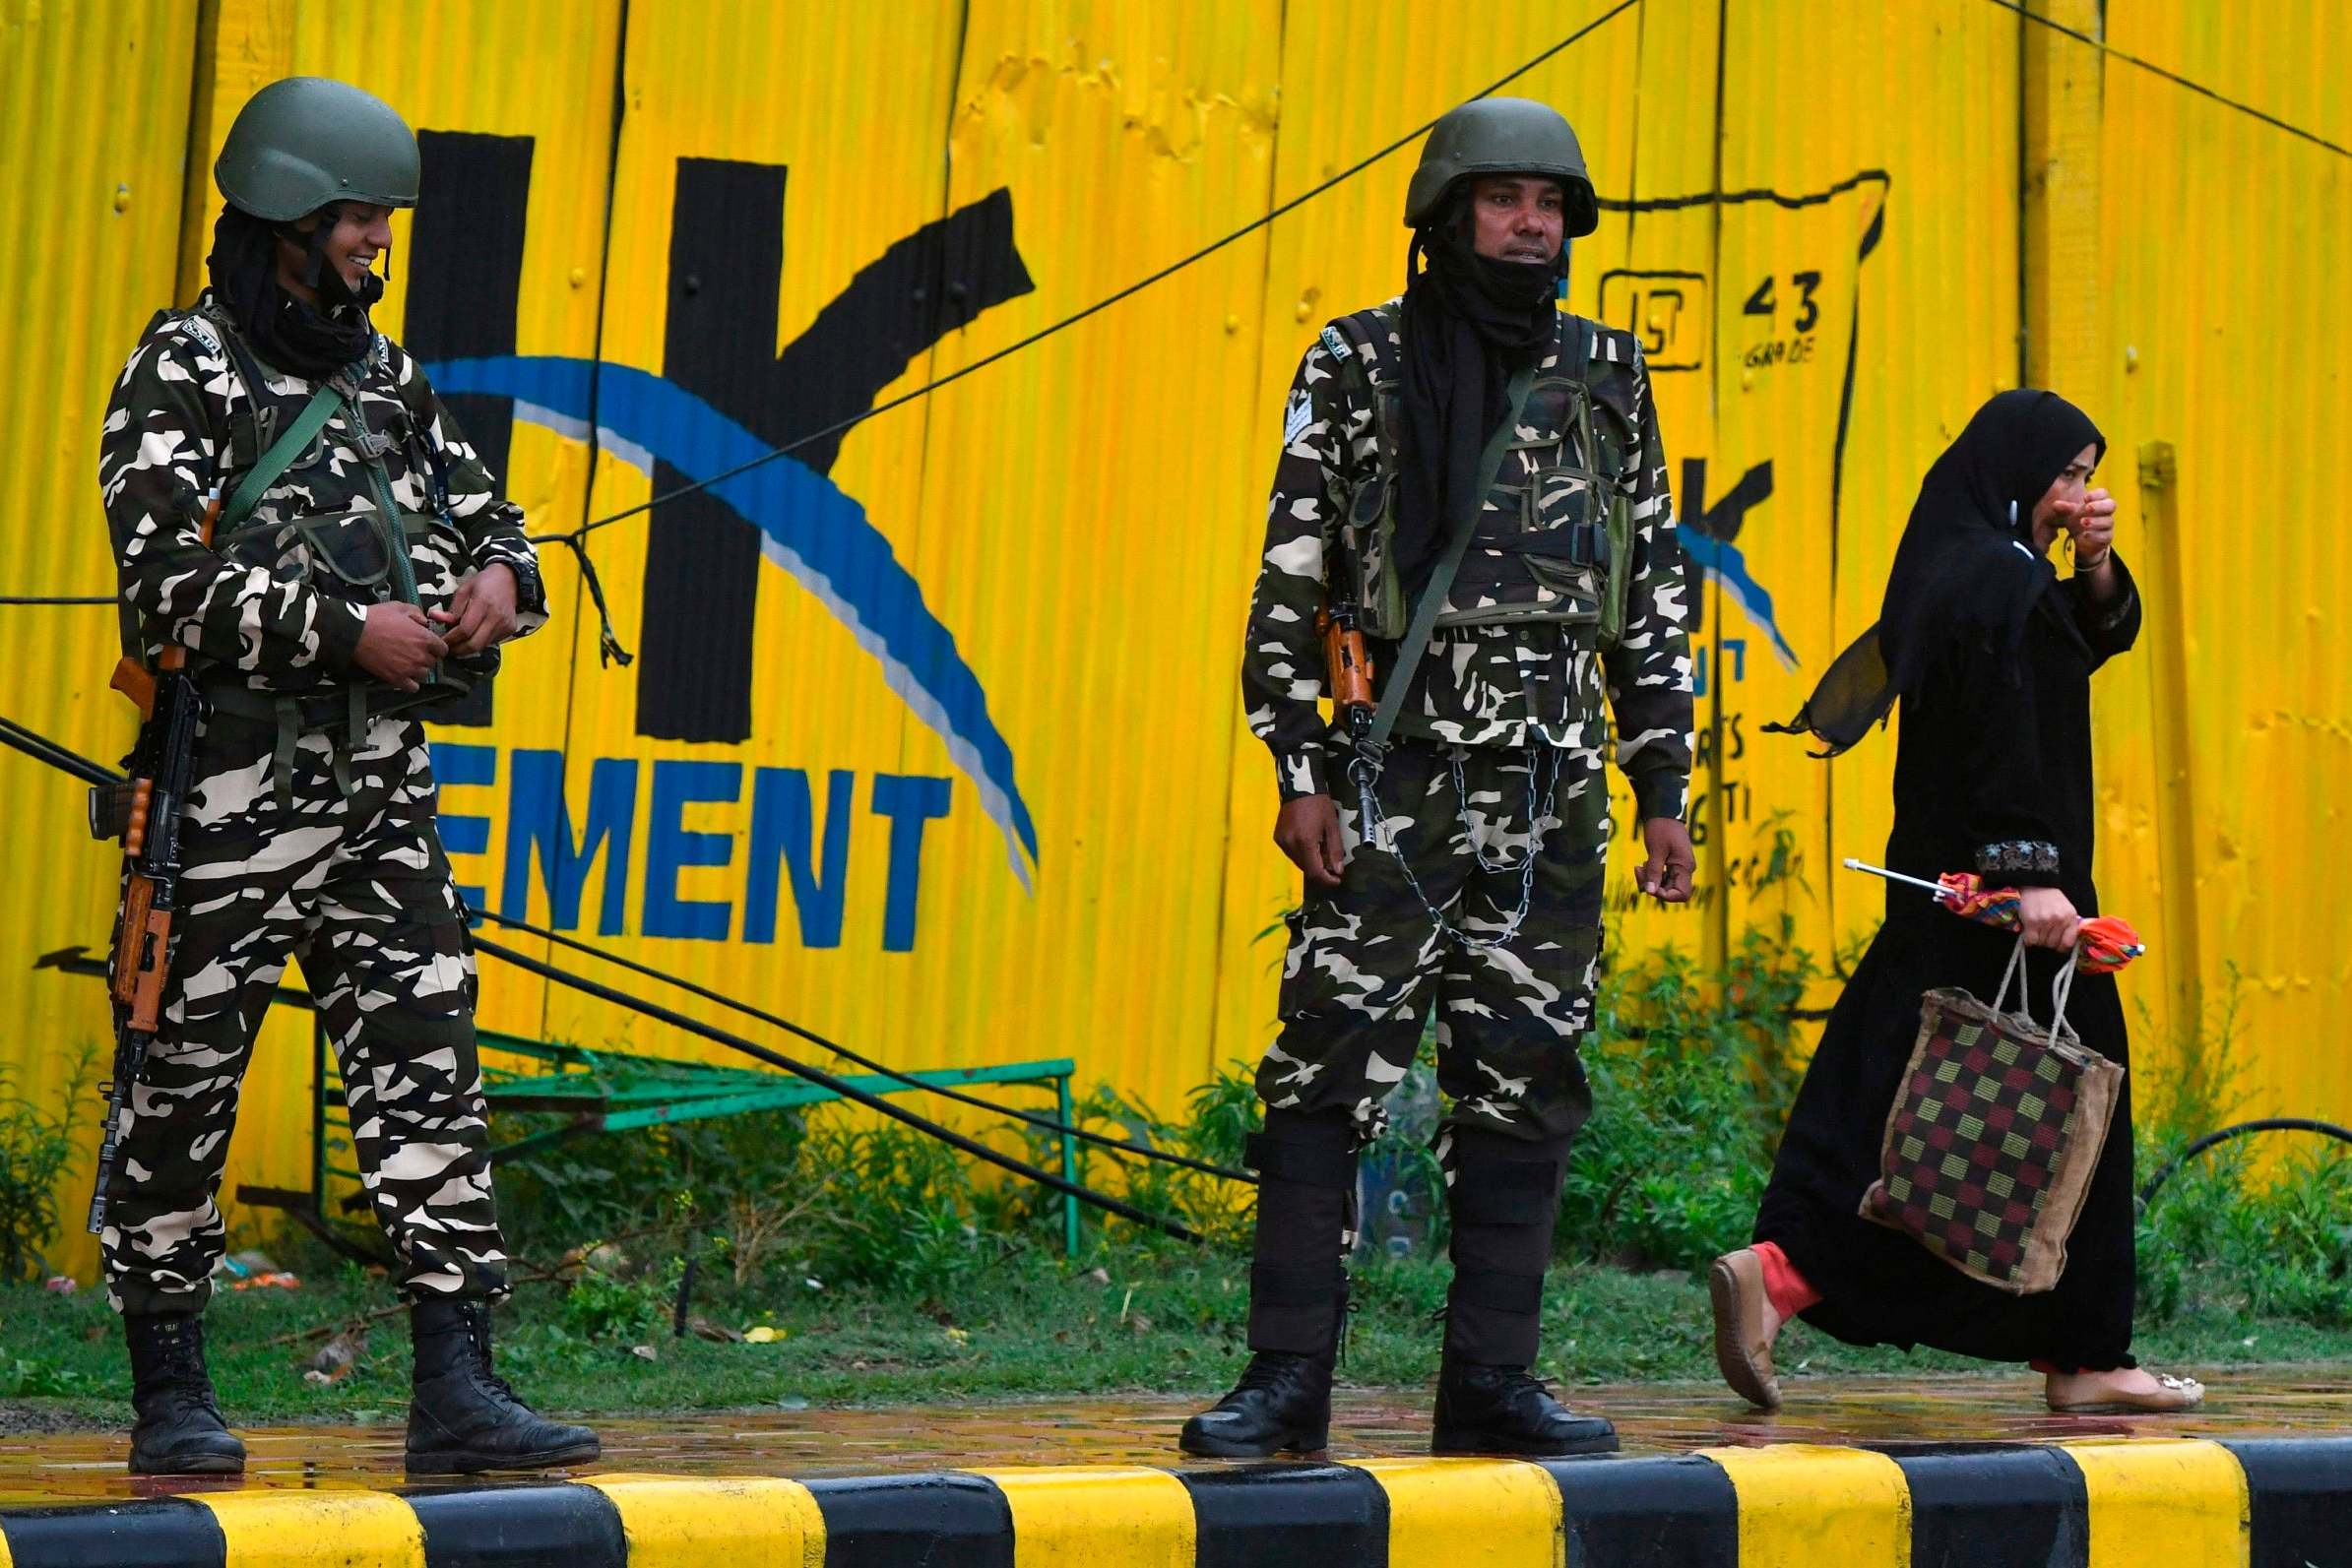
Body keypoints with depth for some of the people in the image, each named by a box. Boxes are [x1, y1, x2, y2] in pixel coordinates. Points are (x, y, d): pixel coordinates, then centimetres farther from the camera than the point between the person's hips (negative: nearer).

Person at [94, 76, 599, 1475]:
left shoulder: (384, 371, 16)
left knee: (430, 1067, 0)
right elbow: (168, 584, -15)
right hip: (235, 793, -6)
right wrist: (345, 629, -18)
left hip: (382, 786, 7)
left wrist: (500, 577, 2)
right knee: (185, 1085, 2)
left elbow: (477, 509, 25)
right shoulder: (186, 373, -5)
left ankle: (457, 1393, 0)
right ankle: (170, 1396, 14)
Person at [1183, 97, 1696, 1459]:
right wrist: (1300, 771, -7)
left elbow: (1652, 598, 13)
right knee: (1330, 1072, -6)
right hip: (1395, 782, -3)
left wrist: (1665, 788, 8)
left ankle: (1490, 1383, 11)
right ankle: (1289, 1382, 0)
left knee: (1524, 1088, 4)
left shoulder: (1608, 378, 11)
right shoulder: (1358, 366, 3)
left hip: (1552, 795, 3)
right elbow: (1290, 580, 1)